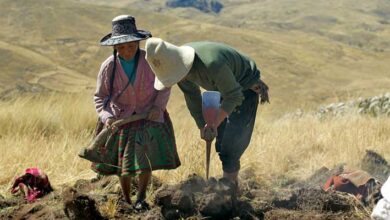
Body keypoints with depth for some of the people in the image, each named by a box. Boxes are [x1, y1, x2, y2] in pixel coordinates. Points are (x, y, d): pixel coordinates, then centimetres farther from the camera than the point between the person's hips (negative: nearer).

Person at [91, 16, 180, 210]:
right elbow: (100, 97, -7)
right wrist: (106, 117, -24)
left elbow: (165, 86, -3)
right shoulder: (108, 67, -17)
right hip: (121, 119, 1)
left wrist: (158, 106, -18)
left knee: (146, 159, -11)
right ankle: (126, 201, 28)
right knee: (124, 164, 9)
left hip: (148, 116, -1)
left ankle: (141, 197, 10)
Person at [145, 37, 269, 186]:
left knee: (230, 146, -12)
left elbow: (234, 96, -29)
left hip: (245, 89, -8)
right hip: (224, 89, 8)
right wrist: (202, 126, -2)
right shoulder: (177, 64, -16)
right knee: (221, 144, 13)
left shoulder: (211, 63, -41)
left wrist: (215, 123, -27)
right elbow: (192, 96, -1)